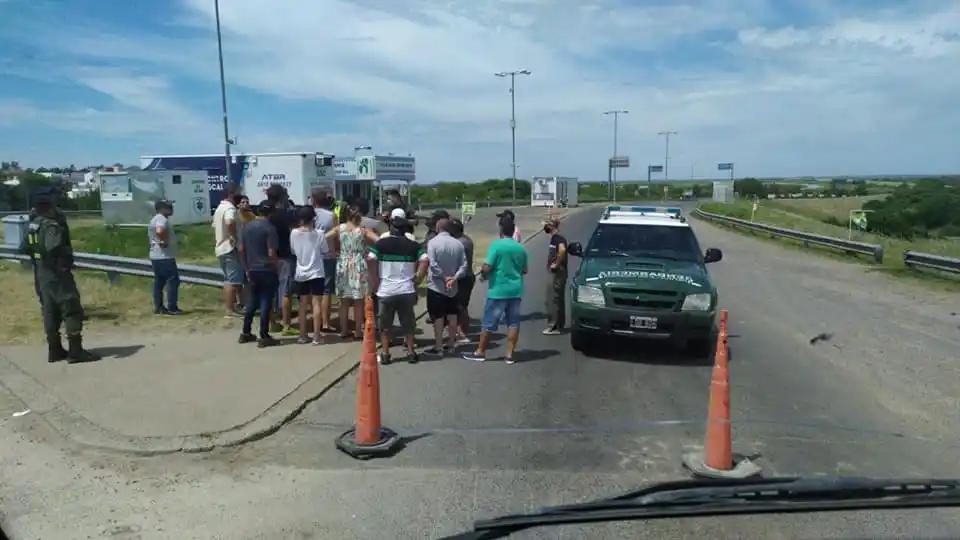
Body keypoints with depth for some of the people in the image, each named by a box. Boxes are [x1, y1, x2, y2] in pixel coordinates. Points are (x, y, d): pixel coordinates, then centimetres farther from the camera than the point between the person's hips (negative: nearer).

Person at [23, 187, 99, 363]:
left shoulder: (32, 226, 12)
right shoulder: (51, 226, -18)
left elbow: (28, 249, 21)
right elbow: (53, 248, -33)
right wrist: (68, 253, -19)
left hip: (43, 274, 10)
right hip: (57, 274, -10)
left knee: (51, 311, 13)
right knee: (72, 311, -7)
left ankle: (55, 350, 18)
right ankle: (75, 351, -8)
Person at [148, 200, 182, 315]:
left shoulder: (156, 219, 20)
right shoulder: (162, 219, -14)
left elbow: (151, 236, 28)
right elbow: (160, 231, -35)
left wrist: (159, 242, 15)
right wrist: (164, 241, -22)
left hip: (156, 256, 11)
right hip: (165, 257, -11)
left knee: (159, 282, 11)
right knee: (173, 281, -7)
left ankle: (158, 307, 14)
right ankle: (172, 308, -6)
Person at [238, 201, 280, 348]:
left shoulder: (248, 227, 8)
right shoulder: (269, 228, -13)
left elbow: (241, 250, 13)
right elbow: (271, 253, -18)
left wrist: (247, 268, 20)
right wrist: (278, 268, -5)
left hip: (253, 271, 7)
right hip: (267, 271, -7)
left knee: (252, 302, 18)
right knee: (266, 303, -1)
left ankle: (245, 333, 24)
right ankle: (263, 337, 3)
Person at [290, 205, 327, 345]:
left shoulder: (294, 233, -3)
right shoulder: (319, 233, -10)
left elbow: (293, 251, 6)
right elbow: (324, 251, -1)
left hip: (301, 273, 3)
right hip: (316, 273, -3)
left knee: (303, 305, 10)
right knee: (316, 304, 0)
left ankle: (303, 336, 14)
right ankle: (316, 336, -2)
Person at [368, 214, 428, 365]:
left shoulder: (381, 243, -2)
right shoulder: (413, 245, 3)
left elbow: (370, 260, -14)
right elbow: (425, 261, -9)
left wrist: (374, 280, -5)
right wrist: (417, 278, -1)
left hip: (385, 290, -1)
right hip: (407, 290, 1)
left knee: (384, 324, 11)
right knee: (408, 323, 13)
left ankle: (385, 355, 14)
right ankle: (411, 353, 17)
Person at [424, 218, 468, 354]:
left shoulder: (433, 242, -12)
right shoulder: (458, 244, 3)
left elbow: (432, 264, -20)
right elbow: (464, 265, -3)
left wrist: (444, 277, -12)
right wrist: (454, 278, -11)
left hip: (436, 286, -5)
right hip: (453, 286, 5)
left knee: (438, 316, 0)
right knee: (452, 315, 14)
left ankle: (438, 347, 3)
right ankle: (451, 344, 22)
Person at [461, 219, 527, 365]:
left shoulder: (496, 245, -12)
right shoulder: (521, 248, 6)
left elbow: (487, 268, -16)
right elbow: (524, 270, 15)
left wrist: (482, 273, 4)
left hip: (498, 291, -5)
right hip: (515, 290, 5)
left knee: (489, 323, 4)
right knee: (513, 322, 8)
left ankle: (480, 352, 14)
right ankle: (510, 354, 10)